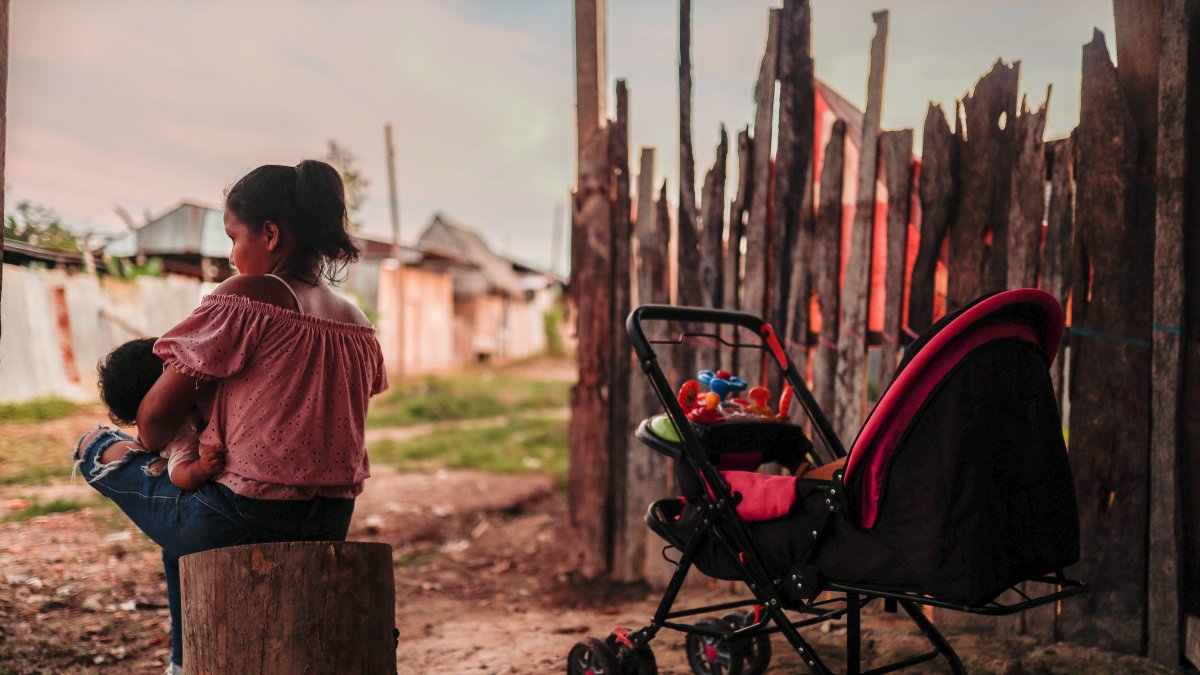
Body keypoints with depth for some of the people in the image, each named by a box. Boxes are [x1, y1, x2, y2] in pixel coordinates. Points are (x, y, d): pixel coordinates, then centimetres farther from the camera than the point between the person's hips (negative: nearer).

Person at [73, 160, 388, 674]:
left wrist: (147, 448, 15)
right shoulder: (357, 323, 8)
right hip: (329, 526, 7)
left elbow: (157, 414, -9)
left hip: (242, 517, -7)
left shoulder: (243, 299, -12)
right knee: (188, 524, 37)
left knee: (96, 445, 19)